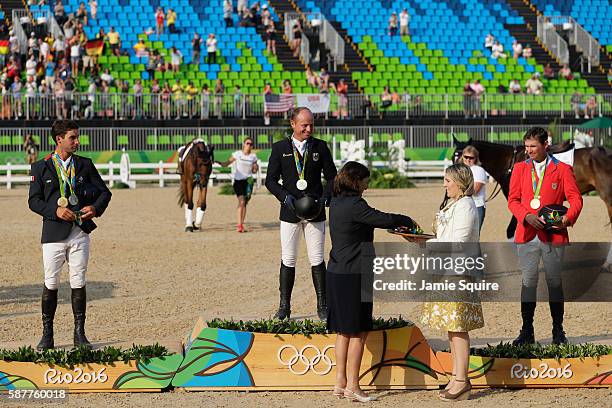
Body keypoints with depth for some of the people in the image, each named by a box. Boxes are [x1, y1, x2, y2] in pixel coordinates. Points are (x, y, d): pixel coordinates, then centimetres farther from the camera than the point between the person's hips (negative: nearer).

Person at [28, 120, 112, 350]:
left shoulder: (85, 165, 9)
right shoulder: (41, 167, 2)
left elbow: (104, 191, 11)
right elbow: (34, 201, -1)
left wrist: (96, 207, -9)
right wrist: (54, 210, -17)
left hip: (80, 231, 2)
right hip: (54, 232, -2)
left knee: (78, 283, 4)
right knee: (51, 284, 1)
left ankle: (79, 334, 10)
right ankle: (47, 335, 10)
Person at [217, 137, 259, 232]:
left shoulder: (253, 156, 5)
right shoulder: (237, 154, -2)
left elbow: (254, 171, 13)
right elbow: (226, 164, -3)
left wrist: (256, 168, -10)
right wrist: (218, 162, -22)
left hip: (248, 181, 3)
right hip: (238, 180, -3)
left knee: (245, 203, 4)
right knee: (241, 201, -17)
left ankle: (241, 225, 12)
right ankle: (239, 225, -18)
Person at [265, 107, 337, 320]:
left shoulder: (320, 147, 6)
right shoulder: (280, 148, 3)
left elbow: (332, 177, 8)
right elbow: (271, 179, 2)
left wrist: (325, 198, -9)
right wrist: (285, 197, -15)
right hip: (290, 211, 0)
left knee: (317, 259, 2)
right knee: (288, 260, 1)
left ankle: (322, 306, 9)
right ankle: (284, 307, 7)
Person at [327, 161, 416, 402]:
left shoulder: (337, 203, 11)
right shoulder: (354, 205, -17)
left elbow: (373, 221, 18)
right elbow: (384, 219, -18)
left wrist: (397, 223, 10)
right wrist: (407, 221, 0)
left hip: (336, 274, 9)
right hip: (354, 276, -9)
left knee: (343, 332, 15)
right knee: (358, 332, -2)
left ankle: (340, 382, 18)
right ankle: (352, 386, 0)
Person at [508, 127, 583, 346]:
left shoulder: (562, 169, 4)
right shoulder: (520, 168, 12)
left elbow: (575, 198, 0)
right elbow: (513, 200, 7)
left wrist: (568, 217, -19)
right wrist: (527, 216, -11)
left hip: (553, 235, -2)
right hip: (527, 235, 2)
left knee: (555, 282, 4)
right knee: (528, 282, 3)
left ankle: (558, 331, 13)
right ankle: (527, 332, 7)